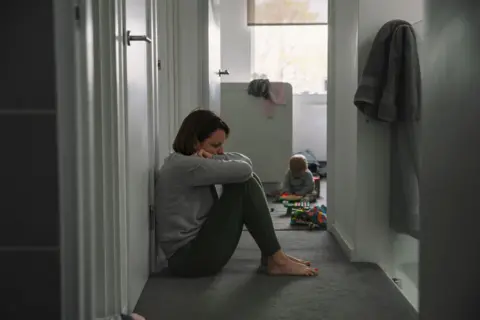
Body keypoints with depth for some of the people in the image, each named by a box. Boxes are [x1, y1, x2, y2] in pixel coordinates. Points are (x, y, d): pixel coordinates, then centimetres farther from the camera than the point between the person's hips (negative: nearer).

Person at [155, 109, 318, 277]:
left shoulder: (187, 164, 13)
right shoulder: (183, 166, -19)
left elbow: (244, 161, 10)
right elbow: (243, 169, -21)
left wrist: (213, 159, -8)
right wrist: (215, 160, -1)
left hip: (197, 245, 10)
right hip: (189, 257, -10)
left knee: (248, 180, 4)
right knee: (245, 184, -15)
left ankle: (270, 256, 4)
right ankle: (277, 260, -9)